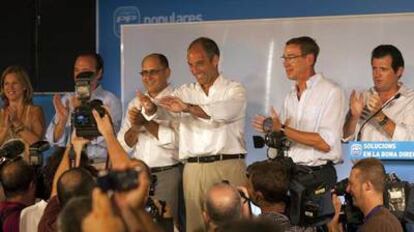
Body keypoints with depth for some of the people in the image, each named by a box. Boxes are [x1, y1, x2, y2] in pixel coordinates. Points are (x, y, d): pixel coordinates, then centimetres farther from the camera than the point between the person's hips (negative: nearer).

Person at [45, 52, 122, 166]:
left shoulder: (111, 101, 1)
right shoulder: (66, 100, 13)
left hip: (99, 163, -3)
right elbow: (55, 141, 6)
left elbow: (107, 140, -12)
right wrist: (62, 119, -11)